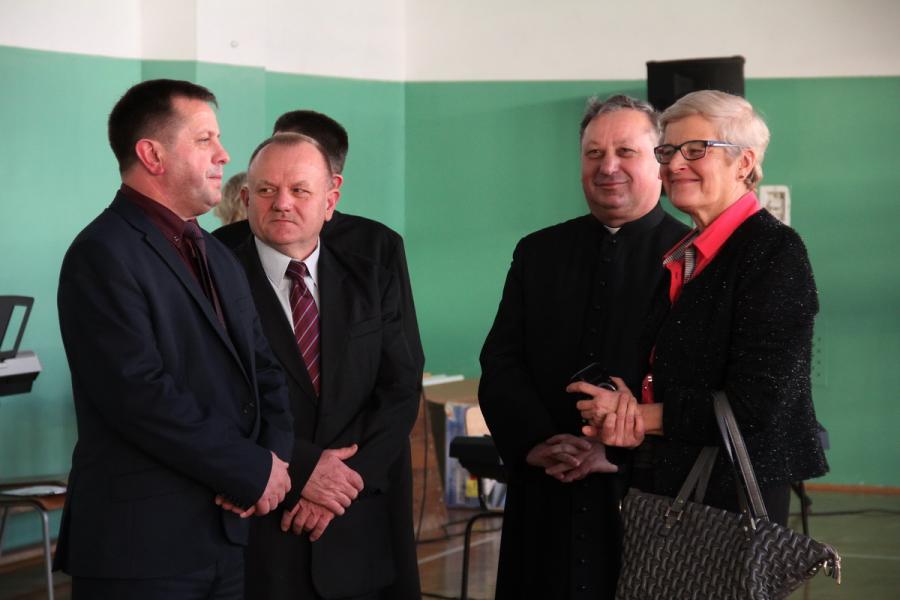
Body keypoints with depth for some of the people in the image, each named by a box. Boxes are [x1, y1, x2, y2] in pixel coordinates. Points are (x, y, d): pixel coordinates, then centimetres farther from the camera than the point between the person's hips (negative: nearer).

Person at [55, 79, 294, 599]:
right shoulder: (104, 255, -12)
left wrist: (276, 455, -5)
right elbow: (141, 394, -20)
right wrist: (254, 471, -14)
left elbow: (265, 367, 15)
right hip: (143, 544, -8)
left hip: (228, 533, 8)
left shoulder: (217, 257, 16)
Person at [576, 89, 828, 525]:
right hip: (664, 487, 7)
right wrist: (623, 419, -11)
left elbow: (757, 404, -18)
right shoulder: (679, 256, 12)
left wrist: (642, 416, -11)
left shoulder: (774, 249, -12)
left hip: (735, 492, -7)